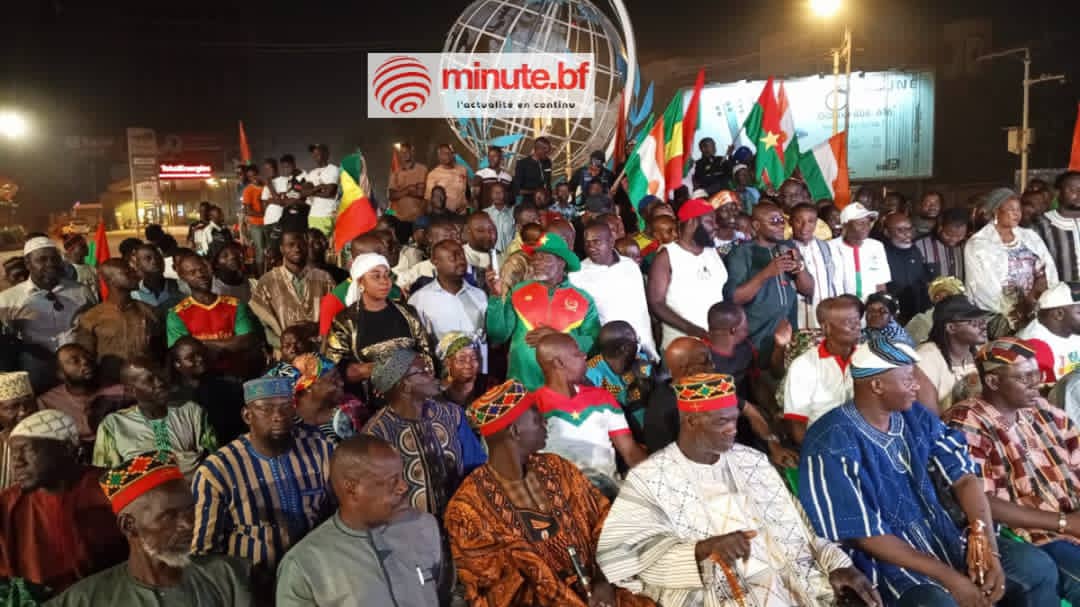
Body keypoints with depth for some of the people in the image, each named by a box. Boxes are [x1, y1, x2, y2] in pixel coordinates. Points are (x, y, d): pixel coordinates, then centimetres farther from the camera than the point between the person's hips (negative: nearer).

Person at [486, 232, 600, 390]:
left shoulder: (584, 300, 1)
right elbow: (498, 336, -3)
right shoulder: (518, 292, 2)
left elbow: (595, 343, -4)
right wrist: (496, 297, -14)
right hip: (521, 384, 0)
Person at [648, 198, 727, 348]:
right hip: (681, 342, -5)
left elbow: (726, 292, 15)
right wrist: (689, 328, -21)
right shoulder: (666, 256, -7)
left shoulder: (713, 252, 12)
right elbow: (655, 303, -12)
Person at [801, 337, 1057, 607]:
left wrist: (988, 549, -13)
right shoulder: (832, 444, -20)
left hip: (942, 537, 7)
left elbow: (963, 477, 2)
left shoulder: (917, 417, 2)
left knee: (1037, 566, -2)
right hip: (884, 560, -7)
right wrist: (947, 576, -19)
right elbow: (863, 534, -20)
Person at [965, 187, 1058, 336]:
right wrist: (1014, 310, -15)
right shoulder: (978, 244, -2)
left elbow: (1048, 271, 6)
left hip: (1036, 307, 5)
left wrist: (1035, 296, -13)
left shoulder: (1030, 237, 15)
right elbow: (984, 286, -9)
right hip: (997, 314, -5)